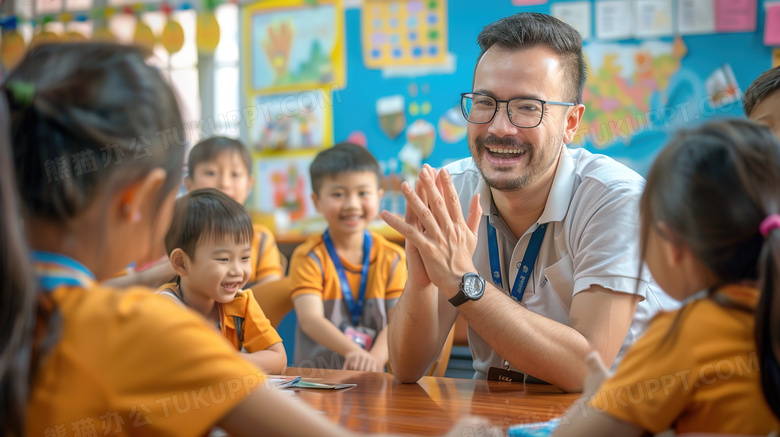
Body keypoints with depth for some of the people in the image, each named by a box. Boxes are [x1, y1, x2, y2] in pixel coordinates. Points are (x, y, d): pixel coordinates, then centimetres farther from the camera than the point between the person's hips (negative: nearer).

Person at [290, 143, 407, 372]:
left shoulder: (392, 258, 7)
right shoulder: (308, 257, 0)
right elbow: (309, 318, -13)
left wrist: (374, 359, -21)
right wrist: (352, 351, -29)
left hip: (373, 376, 2)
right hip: (314, 371, -2)